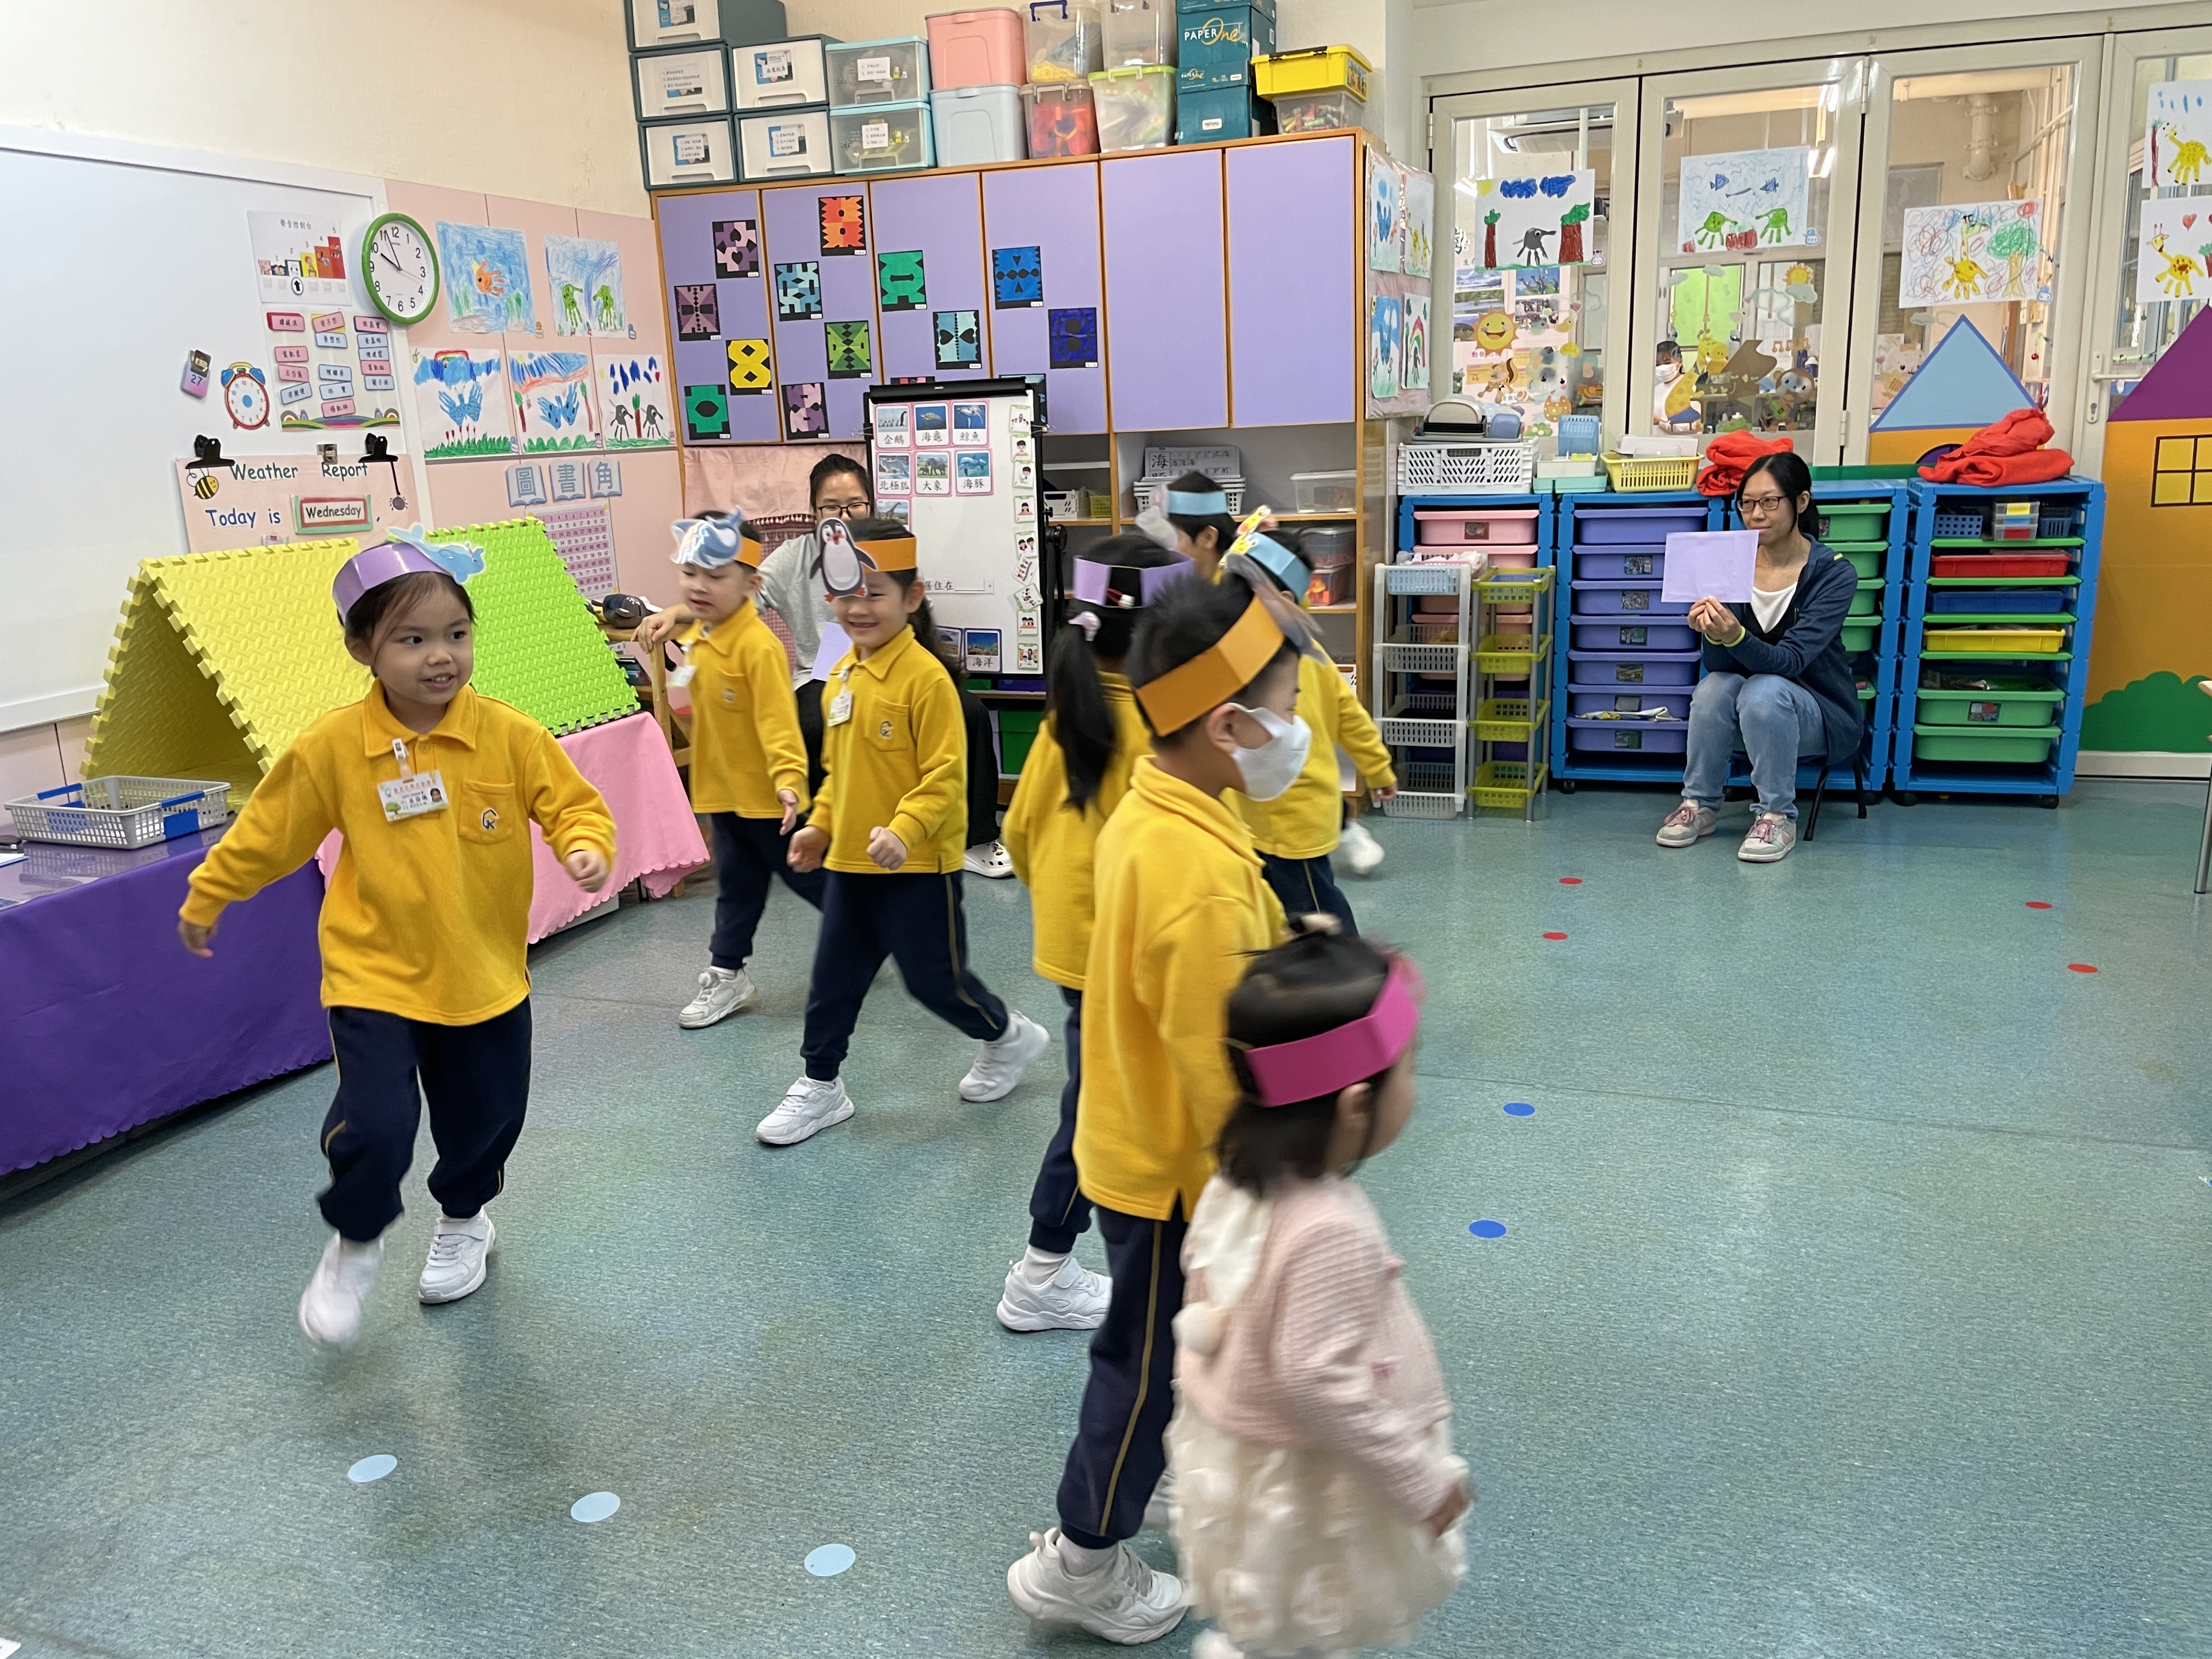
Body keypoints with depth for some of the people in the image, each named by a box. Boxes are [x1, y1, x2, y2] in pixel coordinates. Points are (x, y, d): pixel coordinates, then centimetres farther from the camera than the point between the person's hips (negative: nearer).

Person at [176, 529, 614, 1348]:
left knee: (484, 1119, 15)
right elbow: (269, 829, 4)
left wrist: (586, 847, -23)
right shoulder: (331, 746, -11)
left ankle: (463, 1223, 48)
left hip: (487, 975, 2)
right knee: (373, 1125, -13)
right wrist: (206, 896, 16)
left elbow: (574, 804, -1)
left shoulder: (511, 736, -11)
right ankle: (354, 1245, 19)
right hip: (375, 979, -2)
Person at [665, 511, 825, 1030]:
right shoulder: (702, 641, 5)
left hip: (765, 794, -8)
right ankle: (726, 975, 25)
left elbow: (778, 719, -28)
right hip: (723, 792, 8)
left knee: (806, 876, 8)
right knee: (737, 885, 16)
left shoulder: (757, 645, -22)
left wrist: (789, 778, -36)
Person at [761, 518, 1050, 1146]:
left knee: (933, 976, 6)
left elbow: (945, 775, -20)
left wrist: (904, 830, -30)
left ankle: (1010, 1037, 32)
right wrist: (821, 825, 11)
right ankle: (819, 1086, 27)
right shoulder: (842, 675, 7)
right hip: (849, 861, 7)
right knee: (834, 976, 13)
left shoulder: (925, 676, -17)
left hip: (919, 865, -7)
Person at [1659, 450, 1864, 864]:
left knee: (1763, 690, -33)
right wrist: (1714, 634, -35)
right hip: (1747, 717, 3)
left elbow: (1789, 661, -27)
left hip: (1818, 715, -3)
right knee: (1715, 685, -29)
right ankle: (1699, 806, -13)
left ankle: (1778, 816, -19)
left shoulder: (1834, 573, -16)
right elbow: (1719, 665, -12)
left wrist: (1735, 637, -46)